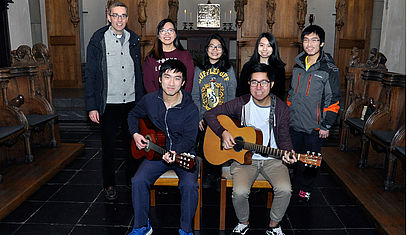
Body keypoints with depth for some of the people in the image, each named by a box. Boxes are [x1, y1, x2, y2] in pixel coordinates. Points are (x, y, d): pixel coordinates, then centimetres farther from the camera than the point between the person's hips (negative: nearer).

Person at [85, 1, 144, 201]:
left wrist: (141, 100, 9)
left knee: (133, 142, 13)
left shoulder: (133, 39, 7)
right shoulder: (98, 40, -4)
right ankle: (109, 184, 26)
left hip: (131, 102, 3)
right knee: (108, 146, 8)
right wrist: (91, 106, -9)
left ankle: (133, 178, 32)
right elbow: (90, 75, -4)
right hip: (109, 104, -3)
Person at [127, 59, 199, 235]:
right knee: (138, 181, -19)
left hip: (183, 153, -2)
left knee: (189, 185, -27)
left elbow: (189, 139, -14)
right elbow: (133, 115, 17)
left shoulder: (190, 109, -12)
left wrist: (176, 153, -33)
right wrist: (135, 134, 0)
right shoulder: (149, 100, -2)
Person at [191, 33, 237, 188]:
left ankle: (214, 175, 22)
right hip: (203, 120, 1)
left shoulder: (228, 70, 5)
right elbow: (195, 96, 5)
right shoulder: (199, 70, 7)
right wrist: (199, 117, -5)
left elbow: (231, 97, 1)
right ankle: (208, 176, 24)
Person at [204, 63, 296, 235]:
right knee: (240, 192, -25)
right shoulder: (241, 103, -6)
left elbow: (284, 138, 5)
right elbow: (210, 114, -1)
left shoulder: (281, 108, -1)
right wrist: (224, 133, -15)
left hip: (272, 158, 1)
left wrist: (288, 152, -17)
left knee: (285, 189, -23)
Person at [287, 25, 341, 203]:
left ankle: (305, 188, 29)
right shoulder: (298, 65, 7)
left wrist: (326, 125, -10)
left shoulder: (329, 69, -9)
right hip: (294, 123, 4)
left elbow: (333, 100, -8)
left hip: (314, 127, -4)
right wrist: (287, 114, 15)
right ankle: (296, 184, 33)